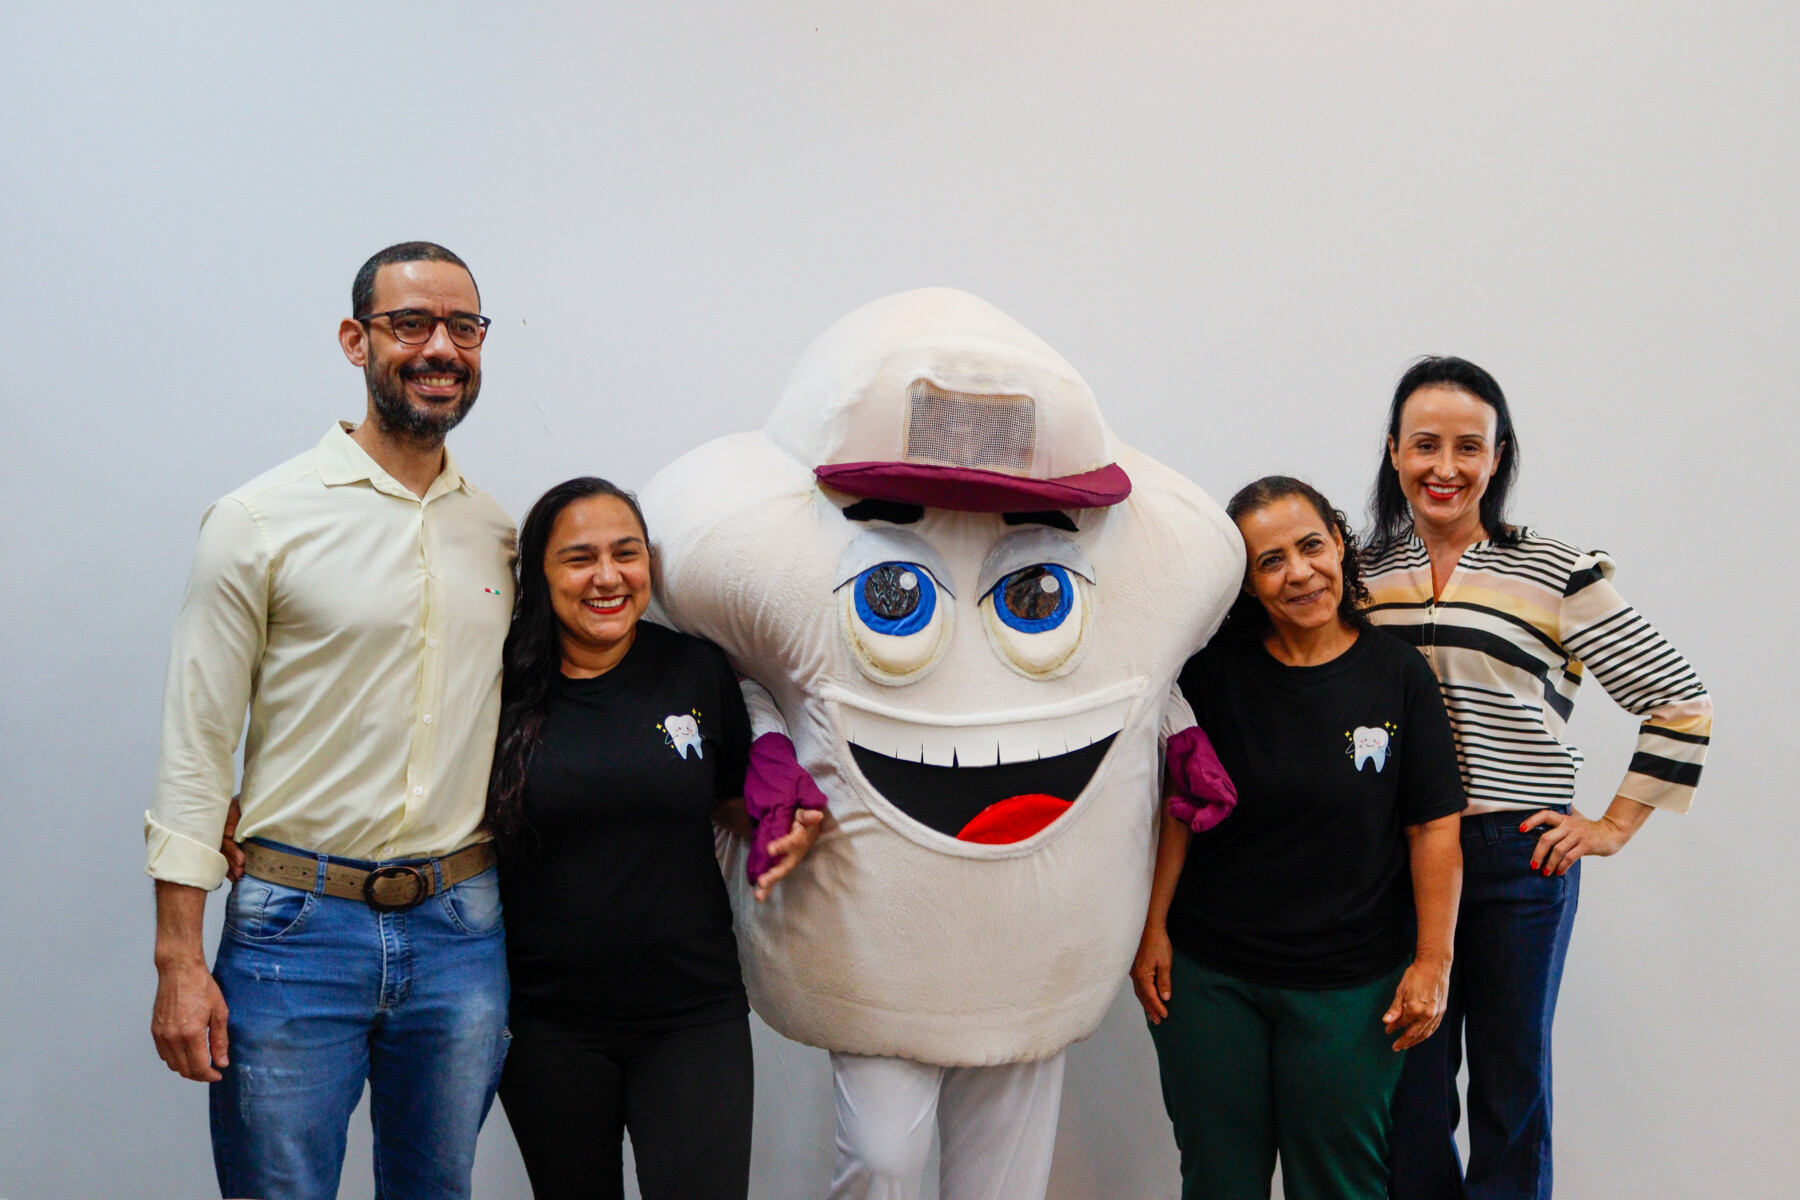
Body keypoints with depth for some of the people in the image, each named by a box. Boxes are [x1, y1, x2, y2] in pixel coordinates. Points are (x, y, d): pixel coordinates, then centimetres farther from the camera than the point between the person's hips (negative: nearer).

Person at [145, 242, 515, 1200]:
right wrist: (178, 959, -9)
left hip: (461, 934, 4)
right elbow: (195, 744, -5)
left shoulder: (502, 535, 8)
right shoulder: (261, 521, -5)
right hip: (295, 929, -4)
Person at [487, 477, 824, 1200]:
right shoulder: (504, 686, -4)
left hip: (693, 1017, 0)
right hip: (549, 1023, 0)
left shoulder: (698, 672, 1)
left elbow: (740, 807, 13)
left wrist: (788, 831, -8)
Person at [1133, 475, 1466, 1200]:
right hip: (1207, 977, 1)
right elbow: (1179, 807, 3)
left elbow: (1433, 828, -2)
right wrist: (1153, 929, 0)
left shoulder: (1398, 677, -4)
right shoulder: (1215, 670, -3)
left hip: (1349, 986, -1)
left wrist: (1433, 961, -7)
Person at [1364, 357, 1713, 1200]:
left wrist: (1614, 825, -4)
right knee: (1410, 1084, 9)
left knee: (1511, 1082, 9)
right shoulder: (1362, 573, 6)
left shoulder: (1556, 573, -3)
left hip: (1518, 855, -2)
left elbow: (1680, 703, 0)